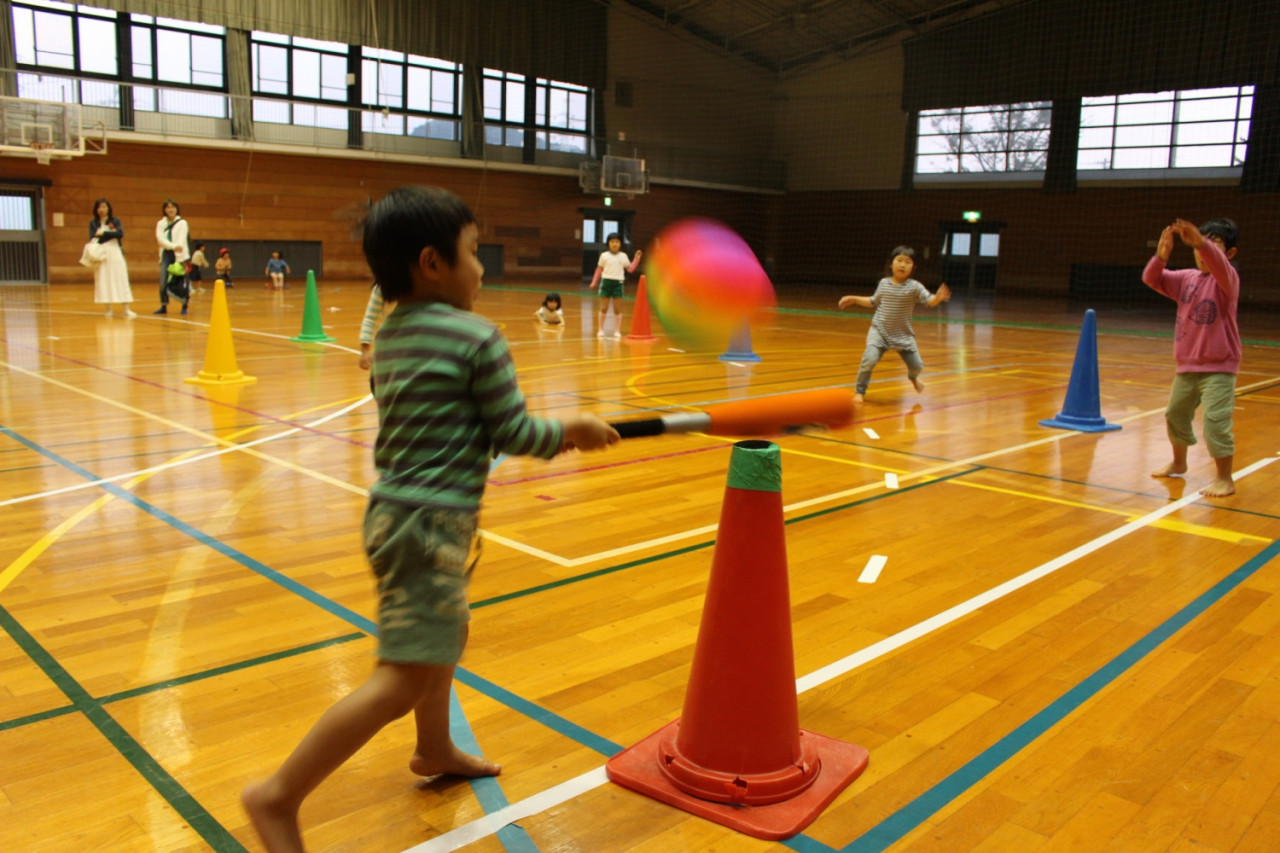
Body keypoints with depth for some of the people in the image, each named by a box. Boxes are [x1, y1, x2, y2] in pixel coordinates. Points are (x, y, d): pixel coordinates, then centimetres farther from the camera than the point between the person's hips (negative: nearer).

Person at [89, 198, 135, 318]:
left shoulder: (115, 221, 7)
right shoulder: (93, 223, 9)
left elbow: (120, 233, -10)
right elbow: (93, 238, -4)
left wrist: (103, 233, -10)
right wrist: (111, 234, -11)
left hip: (115, 253, -1)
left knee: (121, 280, -5)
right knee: (103, 281, 0)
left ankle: (126, 309, -5)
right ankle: (108, 310, 5)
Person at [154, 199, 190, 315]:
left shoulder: (182, 223, 2)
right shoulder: (161, 223, 12)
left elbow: (181, 241, -8)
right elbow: (160, 239, -4)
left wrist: (179, 259, -17)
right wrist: (173, 246, -22)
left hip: (179, 256, -3)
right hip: (166, 255, 3)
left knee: (181, 283, -4)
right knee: (163, 282, -4)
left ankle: (184, 306, 9)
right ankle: (164, 307, 7)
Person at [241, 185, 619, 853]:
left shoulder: (390, 335, 11)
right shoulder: (478, 339, -14)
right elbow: (514, 433, -9)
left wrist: (544, 436, 22)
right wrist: (569, 433, 9)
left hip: (393, 508, 10)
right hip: (429, 524, -10)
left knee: (445, 632, 29)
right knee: (403, 679, -7)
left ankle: (434, 749, 47)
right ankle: (280, 795, -1)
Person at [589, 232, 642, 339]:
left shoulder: (623, 256, 5)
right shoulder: (604, 256, 2)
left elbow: (630, 269, 5)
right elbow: (599, 269, 7)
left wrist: (637, 259, -1)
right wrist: (594, 282, 7)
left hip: (618, 283, 1)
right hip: (606, 282, -1)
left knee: (618, 309, 2)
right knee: (604, 308, 5)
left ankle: (617, 331, 8)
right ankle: (601, 330, 15)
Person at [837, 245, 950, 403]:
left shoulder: (914, 287, -8)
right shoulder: (883, 283, 0)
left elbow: (929, 301, -19)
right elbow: (873, 302, 17)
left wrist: (938, 298, -41)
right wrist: (854, 299, 13)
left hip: (904, 335, 0)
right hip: (879, 332, 0)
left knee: (917, 365, 4)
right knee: (870, 359, -23)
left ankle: (913, 377, 44)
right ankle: (859, 391, -3)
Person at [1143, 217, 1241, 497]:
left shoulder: (1227, 278, -12)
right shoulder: (1187, 278, 6)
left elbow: (1218, 265, -35)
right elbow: (1151, 279, -4)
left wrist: (1201, 242, -55)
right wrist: (1161, 256, -24)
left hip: (1218, 367, -7)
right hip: (1187, 365, 7)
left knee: (1215, 421, -14)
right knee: (1175, 414, 20)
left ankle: (1225, 479, -1)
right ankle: (1178, 463, 42)